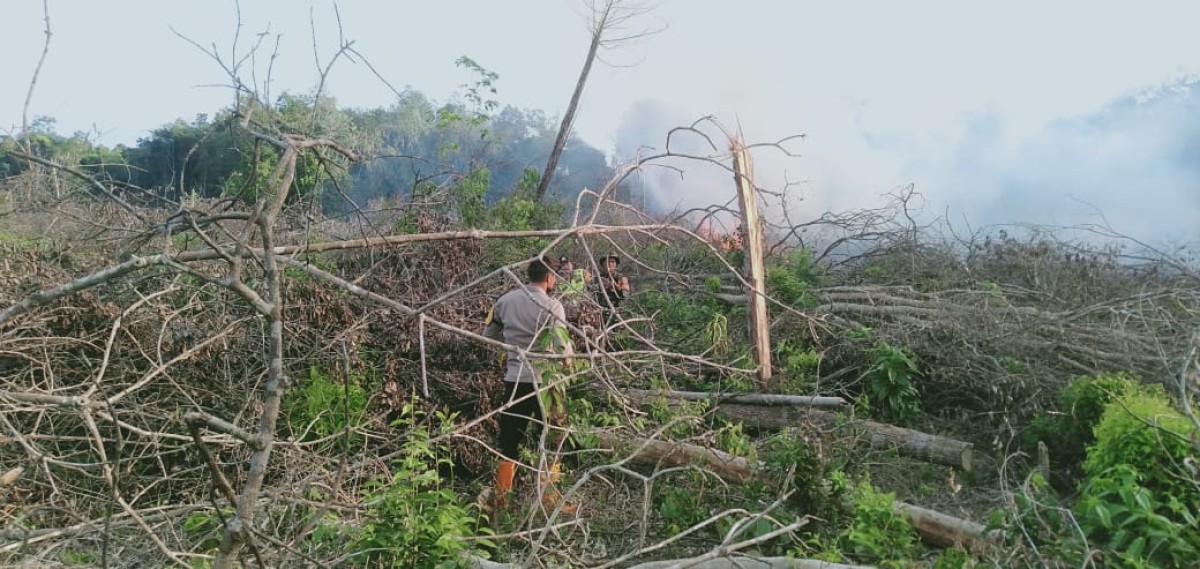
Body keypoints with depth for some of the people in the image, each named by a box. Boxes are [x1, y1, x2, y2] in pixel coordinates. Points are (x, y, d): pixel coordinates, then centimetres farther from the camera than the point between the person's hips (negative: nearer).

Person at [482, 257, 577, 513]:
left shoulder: (506, 300, 3)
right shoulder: (551, 306, -13)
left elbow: (489, 334, 14)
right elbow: (564, 348, -17)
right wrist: (568, 357, 4)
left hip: (514, 380, 5)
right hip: (544, 382, -5)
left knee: (510, 441, 14)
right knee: (552, 440, 10)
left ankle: (501, 497, 21)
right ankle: (548, 498, 15)